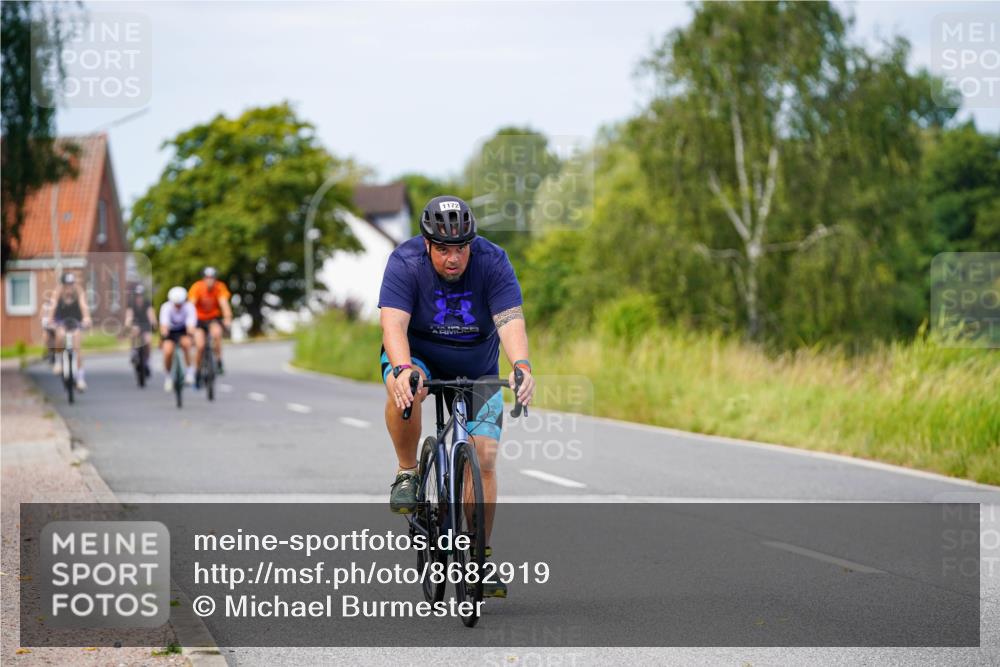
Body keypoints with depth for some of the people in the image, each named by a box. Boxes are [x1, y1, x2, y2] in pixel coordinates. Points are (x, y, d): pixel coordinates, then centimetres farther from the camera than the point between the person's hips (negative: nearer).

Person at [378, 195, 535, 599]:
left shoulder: (493, 263, -22)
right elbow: (393, 324, -35)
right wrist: (403, 369, -54)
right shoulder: (405, 263, -24)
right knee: (404, 390, -37)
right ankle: (407, 474, -13)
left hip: (476, 368, 1)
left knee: (484, 456, -10)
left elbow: (511, 321, -33)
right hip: (418, 355, -1)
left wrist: (521, 366, -52)